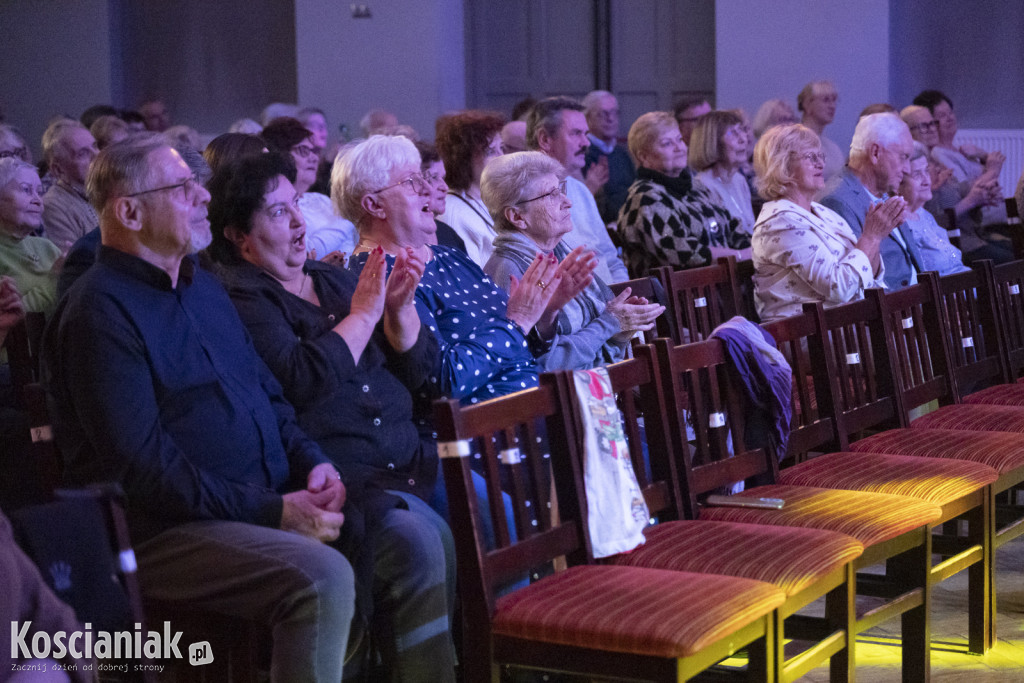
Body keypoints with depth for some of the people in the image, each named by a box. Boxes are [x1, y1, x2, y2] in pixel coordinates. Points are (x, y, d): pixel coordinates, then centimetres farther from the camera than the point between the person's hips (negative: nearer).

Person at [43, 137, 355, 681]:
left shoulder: (201, 285, 19)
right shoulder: (100, 311, -10)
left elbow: (266, 391, 25)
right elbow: (142, 467, -17)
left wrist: (311, 462, 4)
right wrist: (271, 512, -20)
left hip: (271, 501, 9)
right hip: (165, 532, -8)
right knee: (322, 577, -32)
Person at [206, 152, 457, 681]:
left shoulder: (334, 281, 22)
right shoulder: (240, 299, 0)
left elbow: (415, 370, 20)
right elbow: (302, 380, -17)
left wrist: (400, 307, 2)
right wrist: (362, 313, -7)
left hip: (406, 459, 7)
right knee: (418, 541, -31)